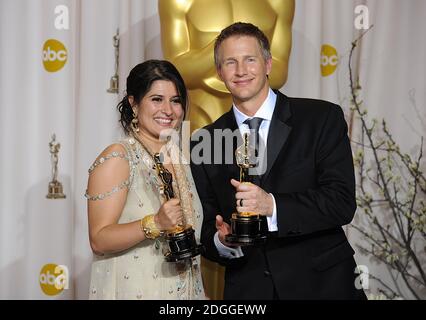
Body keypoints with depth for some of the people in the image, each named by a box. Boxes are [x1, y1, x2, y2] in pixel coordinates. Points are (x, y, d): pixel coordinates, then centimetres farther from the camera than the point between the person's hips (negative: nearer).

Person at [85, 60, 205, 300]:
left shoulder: (180, 158, 6)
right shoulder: (117, 158, -15)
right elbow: (99, 240, -20)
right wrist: (155, 223, -31)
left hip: (184, 290, 6)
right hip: (133, 290, -6)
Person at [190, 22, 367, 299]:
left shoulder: (323, 118, -6)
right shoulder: (205, 143, 1)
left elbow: (342, 203, -13)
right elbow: (207, 228, 4)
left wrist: (272, 206, -25)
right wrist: (223, 241, -18)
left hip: (321, 285, -1)